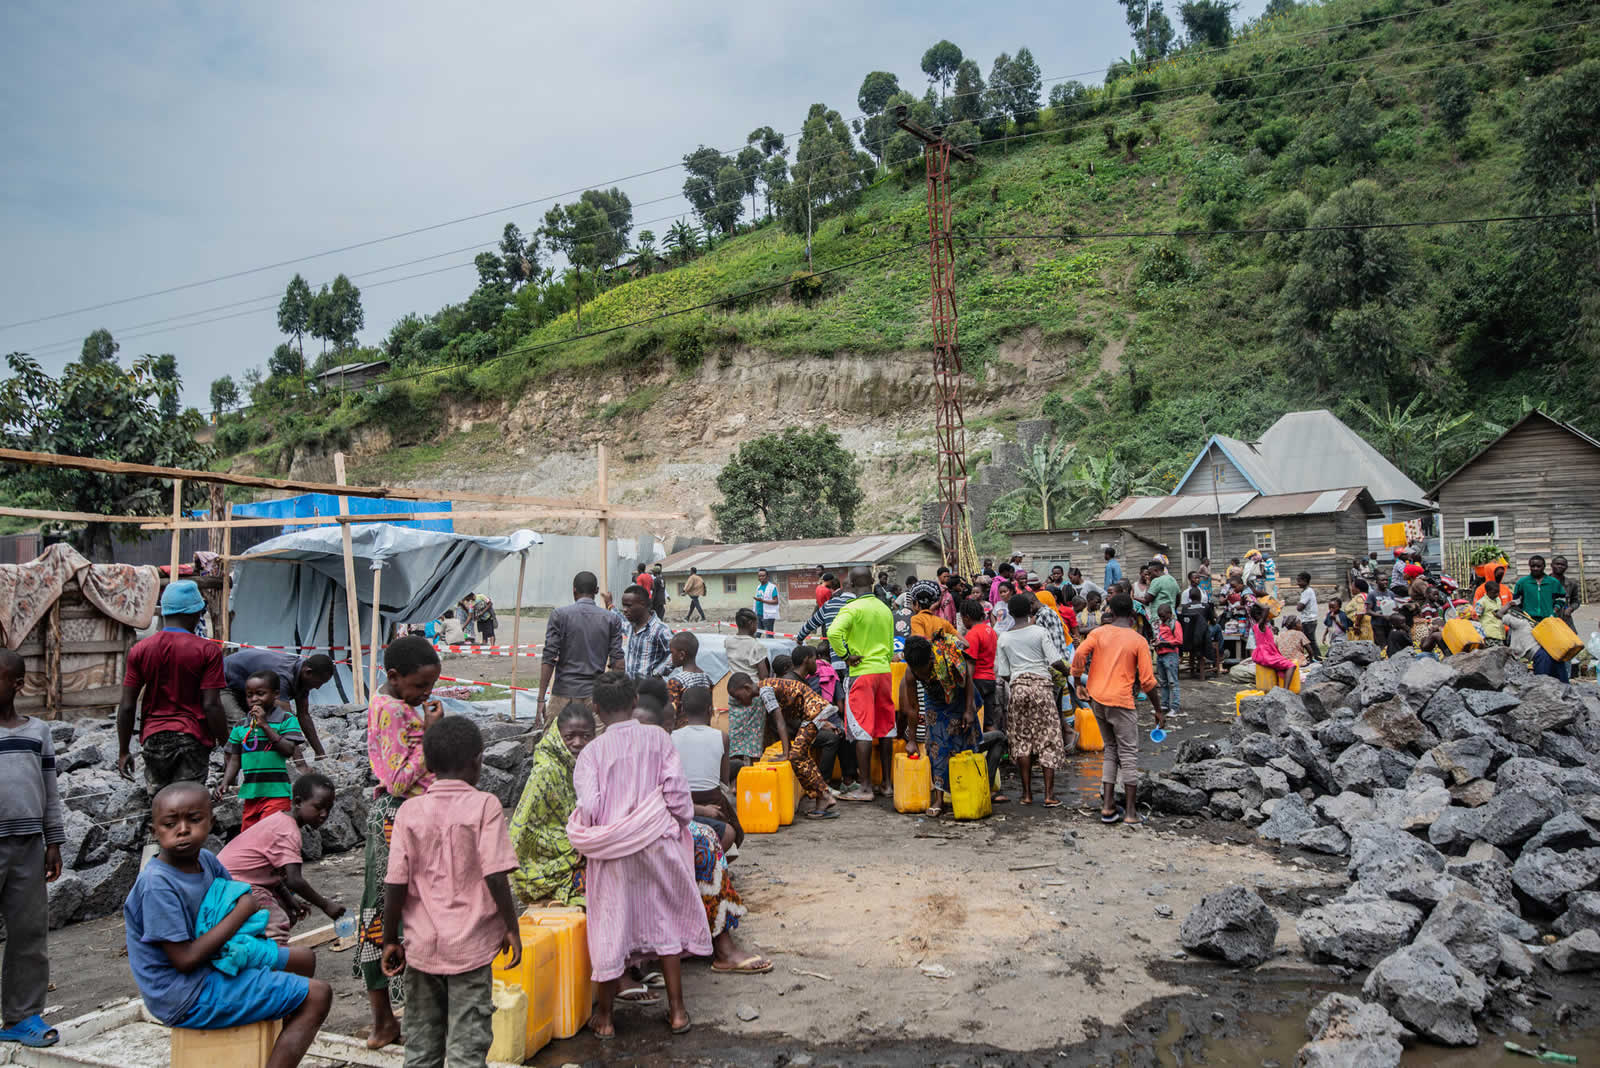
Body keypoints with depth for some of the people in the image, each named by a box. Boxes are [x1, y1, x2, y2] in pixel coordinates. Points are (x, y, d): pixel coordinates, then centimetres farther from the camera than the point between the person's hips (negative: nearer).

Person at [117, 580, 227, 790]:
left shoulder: (140, 649, 4)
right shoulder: (208, 650, -7)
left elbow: (127, 706, 4)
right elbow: (211, 705, -11)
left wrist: (123, 751, 12)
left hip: (153, 739, 4)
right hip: (192, 739, -4)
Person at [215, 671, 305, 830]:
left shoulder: (286, 719, -1)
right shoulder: (240, 727, 12)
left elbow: (289, 751, -13)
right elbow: (235, 760, 14)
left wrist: (264, 725, -14)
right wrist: (225, 783, -2)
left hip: (276, 793, -5)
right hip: (250, 793, 5)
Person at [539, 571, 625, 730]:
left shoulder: (560, 615, -1)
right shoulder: (612, 620, 4)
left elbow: (549, 659, -6)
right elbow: (617, 663, 0)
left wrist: (541, 699, -4)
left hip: (564, 693, -1)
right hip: (596, 694, 2)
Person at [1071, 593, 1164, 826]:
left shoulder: (1098, 632, 3)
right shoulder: (1138, 641, -3)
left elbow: (1079, 655, -11)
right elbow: (1147, 680, -5)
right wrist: (1158, 710, 4)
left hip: (1096, 698, 4)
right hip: (1121, 701, -4)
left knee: (1111, 750, 17)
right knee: (1129, 754, 4)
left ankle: (1108, 806, 14)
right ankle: (1130, 812, 4)